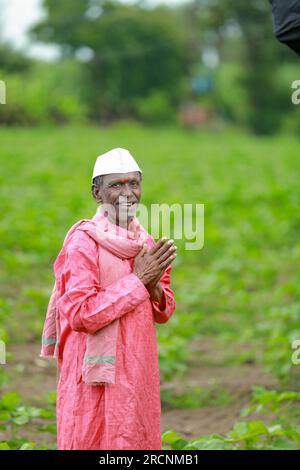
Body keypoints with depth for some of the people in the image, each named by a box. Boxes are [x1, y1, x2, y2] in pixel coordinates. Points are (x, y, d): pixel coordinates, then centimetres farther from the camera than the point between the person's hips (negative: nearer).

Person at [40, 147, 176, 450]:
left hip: (138, 374, 7)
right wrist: (138, 280, -18)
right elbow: (80, 314, -22)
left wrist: (154, 286, -9)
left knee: (138, 442, 11)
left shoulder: (146, 243, 9)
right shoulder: (82, 243, -13)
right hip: (97, 379, -7)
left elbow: (164, 312, 14)